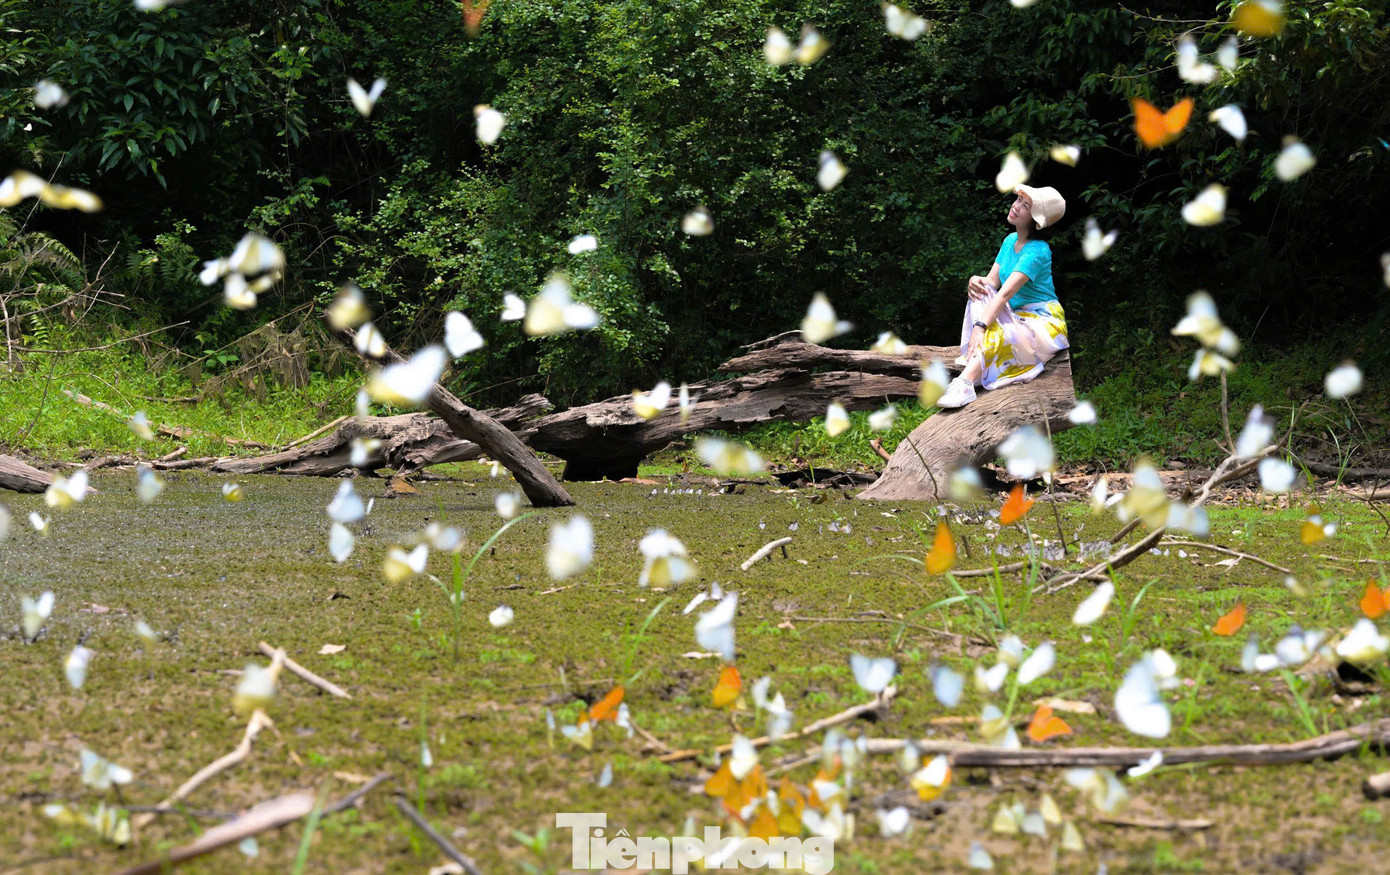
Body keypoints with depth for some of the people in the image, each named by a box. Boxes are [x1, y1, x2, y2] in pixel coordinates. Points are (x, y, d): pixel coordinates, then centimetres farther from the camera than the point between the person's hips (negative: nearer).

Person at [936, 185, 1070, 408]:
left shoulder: (1037, 251, -18)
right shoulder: (1010, 241, 9)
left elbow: (1007, 291, -28)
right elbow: (992, 281, 6)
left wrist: (981, 326, -37)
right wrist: (976, 281, -19)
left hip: (1043, 324, -8)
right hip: (1016, 316, 8)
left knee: (994, 332, -34)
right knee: (981, 294, -14)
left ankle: (964, 384, -50)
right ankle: (973, 360, -30)